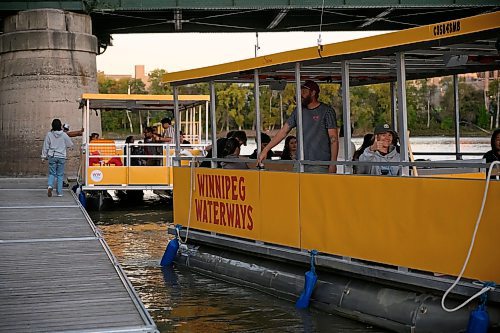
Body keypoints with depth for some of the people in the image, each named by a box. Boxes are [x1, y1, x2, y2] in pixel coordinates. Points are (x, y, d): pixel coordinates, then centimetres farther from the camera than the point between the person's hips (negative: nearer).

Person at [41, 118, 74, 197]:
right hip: (61, 157, 0)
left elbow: (45, 146, 1)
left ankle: (50, 185, -20)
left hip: (52, 156, 0)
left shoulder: (49, 134, -3)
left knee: (52, 173, 7)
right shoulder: (64, 135, -4)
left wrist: (44, 156, 10)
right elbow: (70, 145, 7)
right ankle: (59, 192, 4)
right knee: (60, 174, 6)